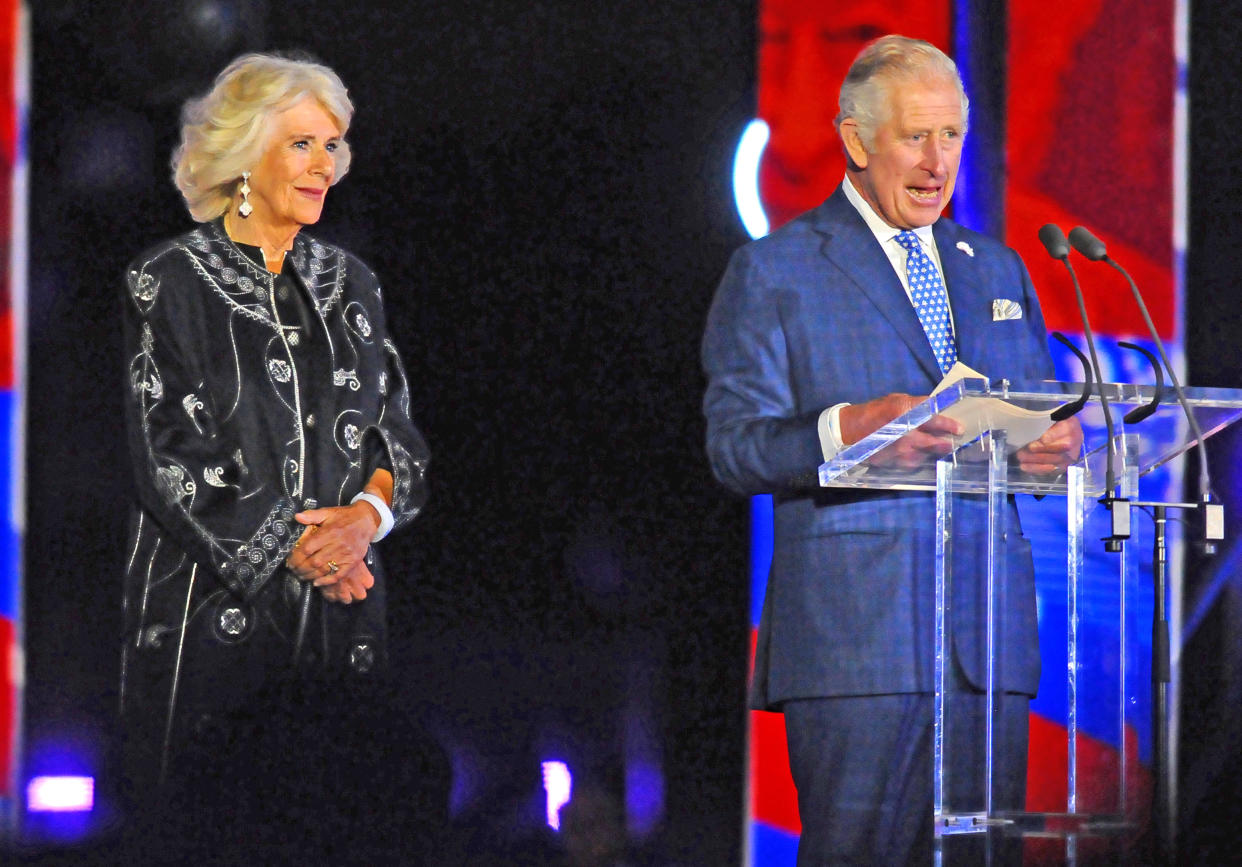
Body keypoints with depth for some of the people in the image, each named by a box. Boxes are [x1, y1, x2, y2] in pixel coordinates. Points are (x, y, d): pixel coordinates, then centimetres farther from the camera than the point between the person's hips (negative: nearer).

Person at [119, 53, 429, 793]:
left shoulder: (349, 281, 13)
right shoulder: (170, 282, -4)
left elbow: (401, 427, 11)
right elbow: (167, 453, -10)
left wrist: (370, 511, -11)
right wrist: (290, 549, -14)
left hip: (345, 599, 5)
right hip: (214, 602, -5)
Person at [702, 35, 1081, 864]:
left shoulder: (998, 270, 22)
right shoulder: (772, 273, 4)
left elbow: (1040, 414, 23)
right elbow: (735, 448, -4)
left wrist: (1058, 442, -3)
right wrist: (847, 429, -23)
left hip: (990, 632, 5)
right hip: (852, 631, -5)